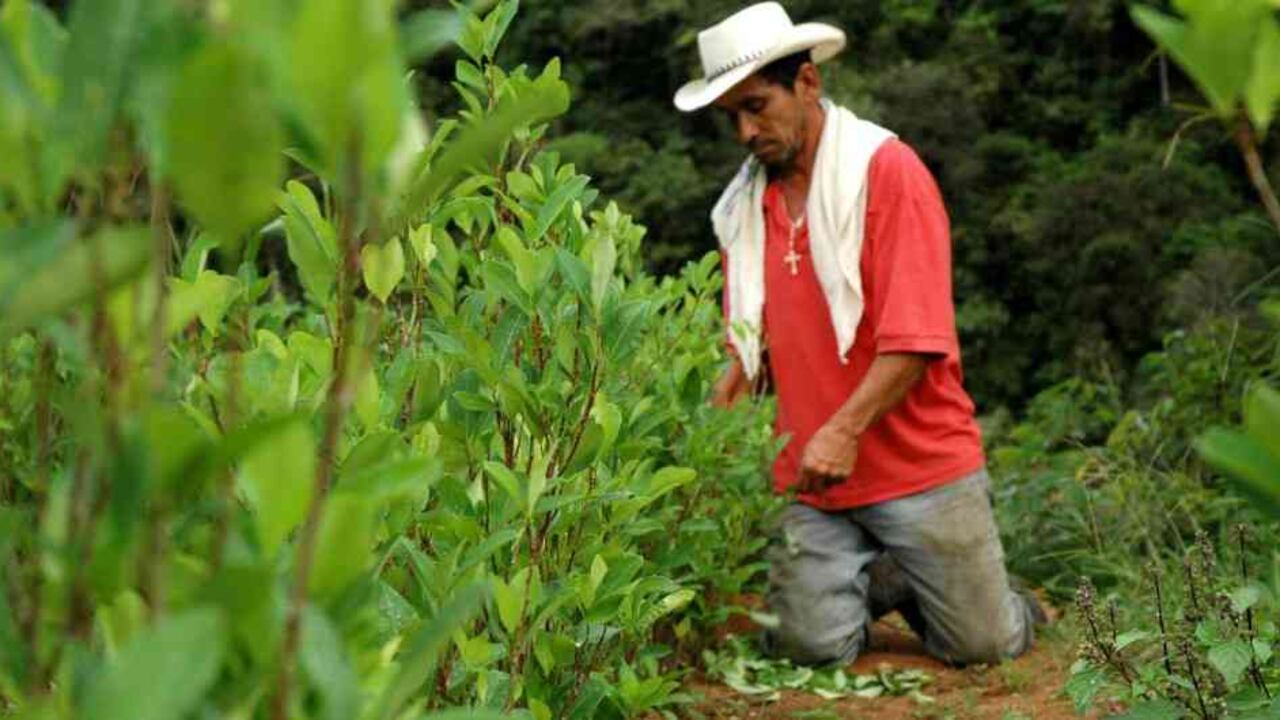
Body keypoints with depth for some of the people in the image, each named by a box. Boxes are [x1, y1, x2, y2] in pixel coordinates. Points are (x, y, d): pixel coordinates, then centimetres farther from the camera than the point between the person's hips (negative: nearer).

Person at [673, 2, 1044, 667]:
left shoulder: (888, 169, -9)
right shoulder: (743, 205, 8)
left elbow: (916, 336, -17)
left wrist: (845, 430, -26)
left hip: (918, 464, -4)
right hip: (811, 481, 4)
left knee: (983, 645, -1)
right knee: (811, 647, -6)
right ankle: (872, 580, 24)